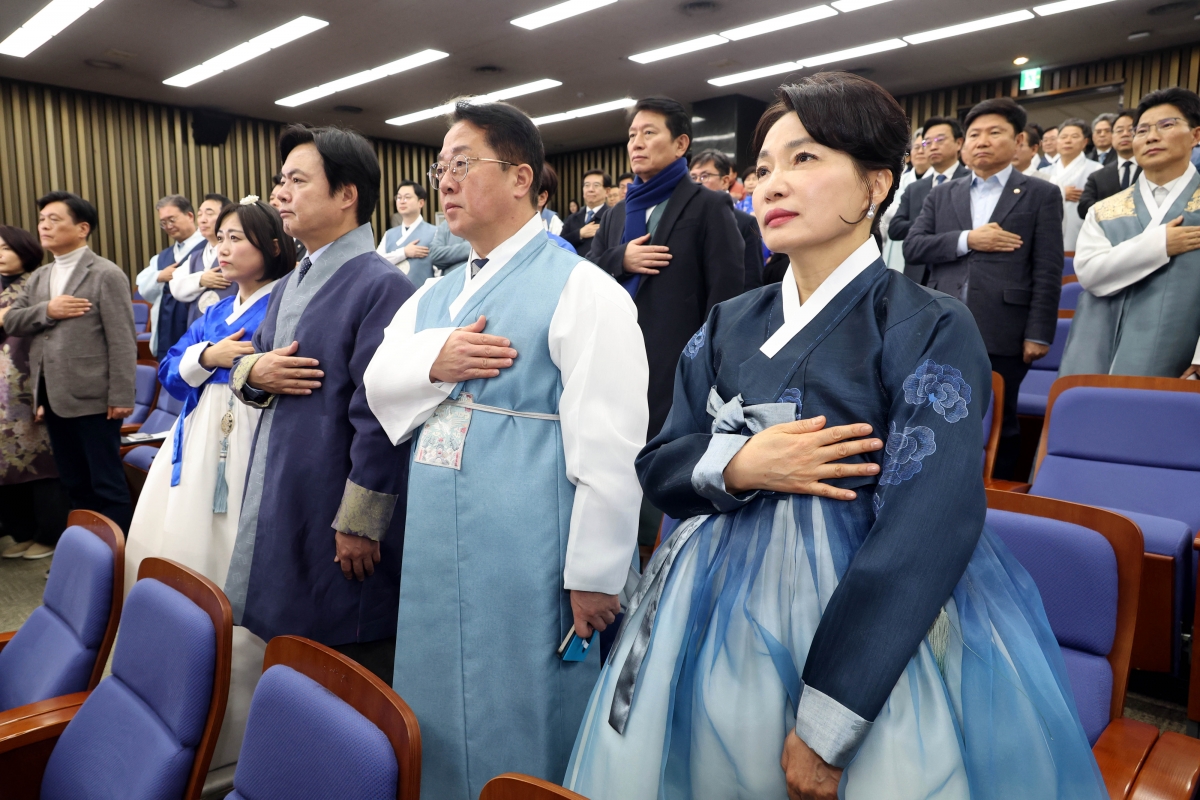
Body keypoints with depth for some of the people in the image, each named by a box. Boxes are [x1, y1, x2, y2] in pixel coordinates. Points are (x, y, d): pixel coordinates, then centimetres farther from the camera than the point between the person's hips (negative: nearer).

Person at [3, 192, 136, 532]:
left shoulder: (106, 274, -8)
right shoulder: (38, 277, 15)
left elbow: (122, 341, -12)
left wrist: (121, 396, -16)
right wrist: (47, 311, -10)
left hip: (92, 398, -7)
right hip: (53, 397, 7)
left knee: (107, 484, 1)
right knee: (73, 484, 16)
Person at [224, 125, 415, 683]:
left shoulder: (380, 286, -17)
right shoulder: (291, 285, 12)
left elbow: (381, 417, -20)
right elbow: (245, 367, 20)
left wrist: (360, 523, -18)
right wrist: (254, 372, -5)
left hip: (337, 515, -8)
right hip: (276, 505, 9)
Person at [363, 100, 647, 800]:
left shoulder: (582, 289, -12)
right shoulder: (437, 293, 12)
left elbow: (608, 446, -17)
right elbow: (378, 382, 12)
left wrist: (595, 575, -16)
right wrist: (433, 361, -10)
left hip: (527, 558, -7)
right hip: (436, 551, 7)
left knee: (518, 723, 9)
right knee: (440, 713, 21)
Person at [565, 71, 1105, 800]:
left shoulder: (933, 331, -11)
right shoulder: (730, 325, 5)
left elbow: (927, 533, -19)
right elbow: (660, 465, 6)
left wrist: (823, 726, -21)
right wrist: (736, 466, -17)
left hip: (871, 633, -4)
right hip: (721, 624, 5)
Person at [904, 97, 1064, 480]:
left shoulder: (1041, 195, 6)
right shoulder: (942, 196, 15)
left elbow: (1047, 271, -1)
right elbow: (912, 246, 2)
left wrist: (1039, 333, -8)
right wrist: (966, 240, -11)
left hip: (1002, 334, -2)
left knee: (999, 423, 7)